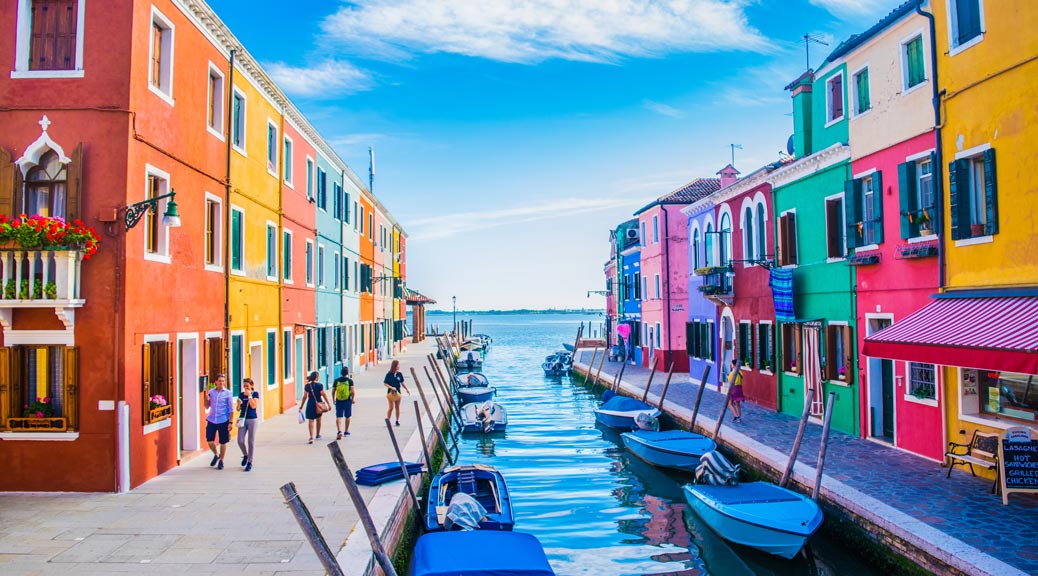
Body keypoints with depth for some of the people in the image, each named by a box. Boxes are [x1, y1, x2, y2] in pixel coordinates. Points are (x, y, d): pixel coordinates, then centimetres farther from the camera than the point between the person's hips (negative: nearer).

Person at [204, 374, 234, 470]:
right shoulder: (211, 392, 5)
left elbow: (231, 409, -3)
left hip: (223, 421, -3)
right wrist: (206, 400, -8)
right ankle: (216, 455, 29)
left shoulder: (228, 393, -4)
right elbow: (207, 407, 12)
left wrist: (230, 422, -9)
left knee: (223, 442, 5)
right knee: (209, 441, 1)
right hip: (211, 420, 3)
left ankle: (221, 461, 23)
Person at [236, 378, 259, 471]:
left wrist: (249, 395, -15)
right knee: (240, 441, -2)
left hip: (252, 420, -3)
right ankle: (245, 455, 27)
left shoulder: (255, 394, -3)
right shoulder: (241, 395, 6)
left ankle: (250, 462, 11)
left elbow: (254, 406, -17)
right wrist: (239, 404, -13)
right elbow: (237, 409, 8)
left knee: (251, 442, 1)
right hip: (242, 419, 3)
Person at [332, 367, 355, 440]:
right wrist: (352, 399, 3)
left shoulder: (336, 380, 1)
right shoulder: (350, 380, -5)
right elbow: (352, 391, -12)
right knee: (347, 416, 13)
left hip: (338, 401, 1)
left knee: (338, 417, 0)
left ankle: (339, 431, -17)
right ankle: (346, 431, 23)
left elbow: (333, 391, 3)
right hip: (347, 401, -1)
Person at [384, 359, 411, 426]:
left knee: (397, 407, 8)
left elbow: (402, 383, 11)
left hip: (398, 392, 4)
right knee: (391, 407, -6)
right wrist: (391, 387, -19)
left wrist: (407, 389, 4)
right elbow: (385, 383, -6)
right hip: (391, 392, -4)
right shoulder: (389, 374, -9)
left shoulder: (399, 374, 2)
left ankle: (397, 421, 19)